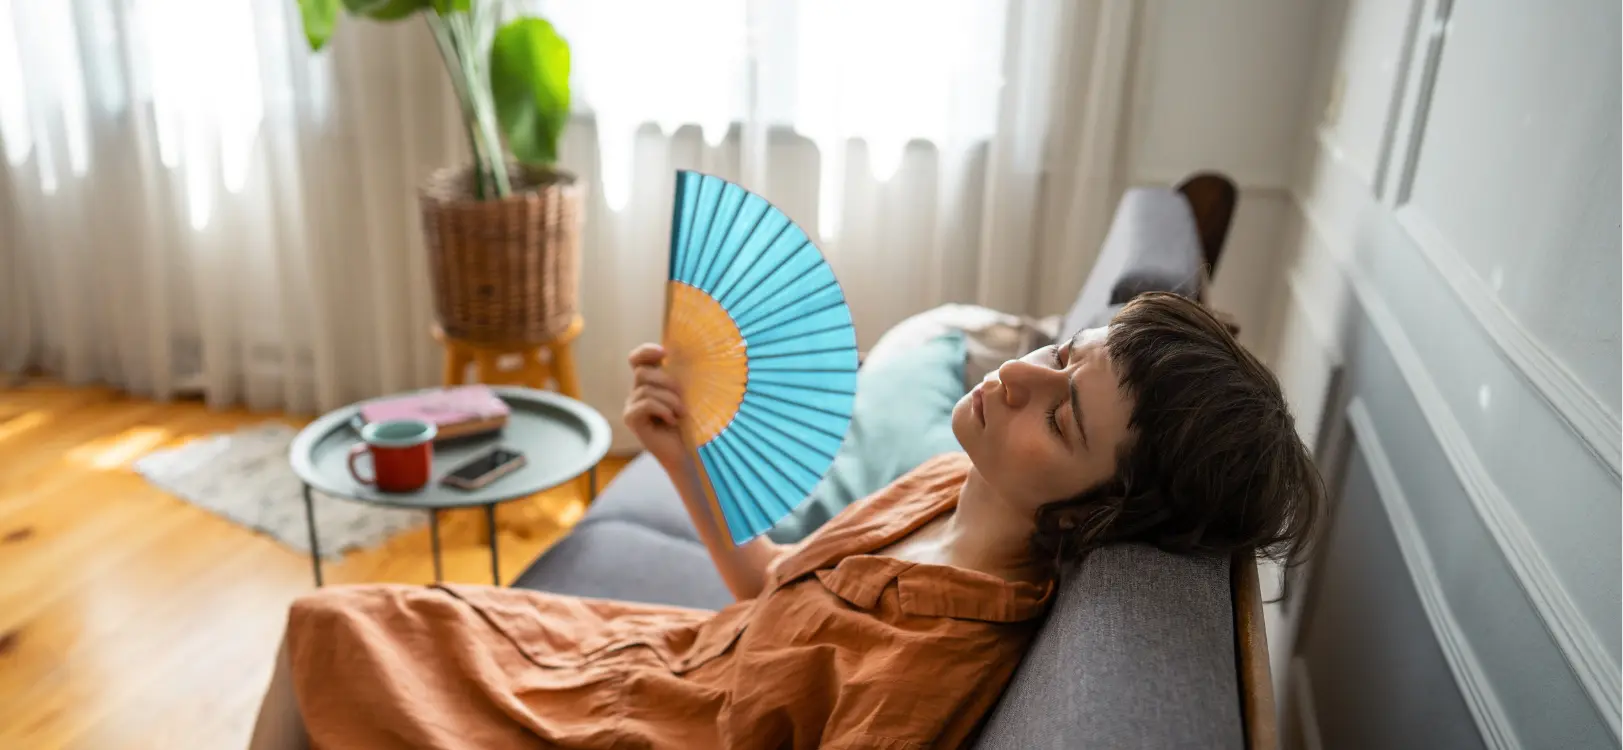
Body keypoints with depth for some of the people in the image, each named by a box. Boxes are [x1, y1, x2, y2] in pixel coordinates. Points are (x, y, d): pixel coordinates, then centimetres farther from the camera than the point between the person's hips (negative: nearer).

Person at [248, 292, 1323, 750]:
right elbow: (773, 587, 0)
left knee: (329, 637, 9)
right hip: (682, 653, 7)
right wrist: (685, 457, -10)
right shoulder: (955, 486, -12)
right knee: (326, 626, 16)